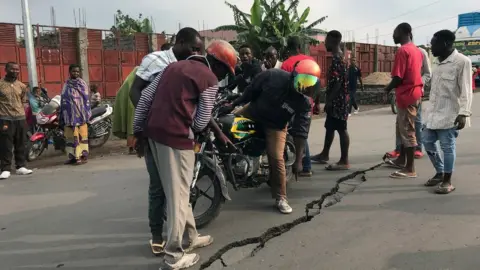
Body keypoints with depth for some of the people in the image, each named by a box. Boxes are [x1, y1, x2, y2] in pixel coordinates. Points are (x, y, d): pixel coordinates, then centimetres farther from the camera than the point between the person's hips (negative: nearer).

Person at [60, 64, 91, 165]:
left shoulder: (82, 84, 3)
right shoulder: (66, 85, 13)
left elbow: (86, 99, -2)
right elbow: (63, 100, 13)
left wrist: (86, 114, -10)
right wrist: (63, 115, 8)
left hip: (80, 114, -3)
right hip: (69, 115, 4)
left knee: (81, 134, -3)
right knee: (70, 136, 5)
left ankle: (82, 156, -1)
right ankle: (72, 156, 11)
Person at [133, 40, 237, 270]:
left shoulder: (174, 66, 19)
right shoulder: (210, 79, -2)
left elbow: (146, 97, 13)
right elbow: (201, 121, -4)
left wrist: (137, 129, 16)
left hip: (153, 131, 8)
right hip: (176, 136, -8)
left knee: (177, 190, 19)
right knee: (178, 194, 3)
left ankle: (190, 237, 34)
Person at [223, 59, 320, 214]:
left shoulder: (304, 103, -21)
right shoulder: (273, 76, -23)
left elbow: (301, 131, -19)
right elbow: (252, 89, -7)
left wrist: (298, 160, -22)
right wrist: (233, 104, 0)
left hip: (275, 126, -2)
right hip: (252, 114, 2)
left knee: (277, 159, -12)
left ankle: (281, 198, 3)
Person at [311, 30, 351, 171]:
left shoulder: (338, 59, -17)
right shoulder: (337, 57, 14)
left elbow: (338, 83, -22)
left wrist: (329, 101, -20)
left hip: (338, 101, -10)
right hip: (336, 100, 10)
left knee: (341, 129, -5)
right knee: (330, 127, 18)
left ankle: (344, 161, 2)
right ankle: (325, 154, 31)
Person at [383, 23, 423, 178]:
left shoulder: (402, 51, -16)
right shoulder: (416, 50, 14)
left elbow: (398, 78, -20)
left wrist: (387, 89, -2)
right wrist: (392, 87, 17)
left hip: (406, 96, -10)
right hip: (414, 93, 10)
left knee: (407, 132, -5)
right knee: (402, 129, 19)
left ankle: (410, 169, 1)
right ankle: (401, 160, 31)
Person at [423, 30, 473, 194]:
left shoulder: (461, 61, -10)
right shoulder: (440, 63, 14)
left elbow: (466, 91, -14)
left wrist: (463, 113, -22)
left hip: (449, 115, -8)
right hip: (434, 113, 8)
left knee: (447, 147, -1)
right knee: (427, 141, 12)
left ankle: (447, 181, 11)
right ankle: (439, 173, 29)